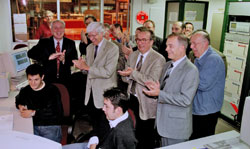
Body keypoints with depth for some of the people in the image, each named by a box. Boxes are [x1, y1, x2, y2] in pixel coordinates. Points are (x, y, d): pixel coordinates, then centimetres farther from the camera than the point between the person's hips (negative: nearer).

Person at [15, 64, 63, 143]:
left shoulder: (52, 90, -7)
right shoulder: (25, 91, 9)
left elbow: (56, 111, -17)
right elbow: (18, 100, 34)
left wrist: (34, 113, -18)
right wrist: (20, 106, 9)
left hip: (51, 126, -4)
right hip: (33, 126, 4)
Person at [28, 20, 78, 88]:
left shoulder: (70, 43, 5)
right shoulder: (43, 42, 2)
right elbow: (30, 53, -10)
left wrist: (64, 60, -23)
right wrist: (49, 57, -24)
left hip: (65, 81, 1)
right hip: (48, 81, -1)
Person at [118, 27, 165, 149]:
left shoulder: (158, 59, -14)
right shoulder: (132, 55, 7)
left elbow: (152, 81, -23)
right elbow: (125, 77, 9)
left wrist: (133, 73, -23)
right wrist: (127, 75, -14)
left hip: (146, 103, -5)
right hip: (133, 99, 6)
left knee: (147, 136, 11)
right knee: (134, 132, 20)